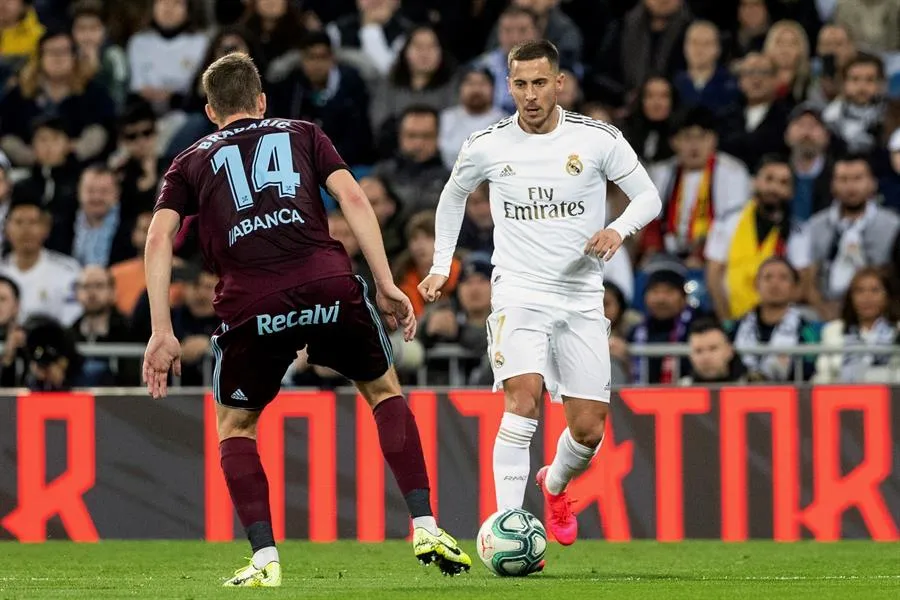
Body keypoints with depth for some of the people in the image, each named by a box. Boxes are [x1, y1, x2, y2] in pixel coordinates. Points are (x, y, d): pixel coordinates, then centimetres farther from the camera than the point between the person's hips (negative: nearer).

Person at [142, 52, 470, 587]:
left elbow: (159, 238, 9)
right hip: (330, 287, 0)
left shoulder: (191, 162, 24)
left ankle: (265, 558, 7)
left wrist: (162, 333, 6)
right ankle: (426, 527, 14)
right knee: (385, 391, 25)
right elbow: (353, 198, 10)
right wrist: (386, 286, 8)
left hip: (250, 304, 0)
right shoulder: (302, 134, 25)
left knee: (235, 426, 22)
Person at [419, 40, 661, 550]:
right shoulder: (487, 146, -1)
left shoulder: (599, 139, -4)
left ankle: (556, 482, 38)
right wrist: (441, 266, 15)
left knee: (589, 427, 2)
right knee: (524, 396, -25)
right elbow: (454, 196, 19)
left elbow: (649, 197, 2)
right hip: (518, 293, -2)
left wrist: (620, 229, -18)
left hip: (582, 298, 2)